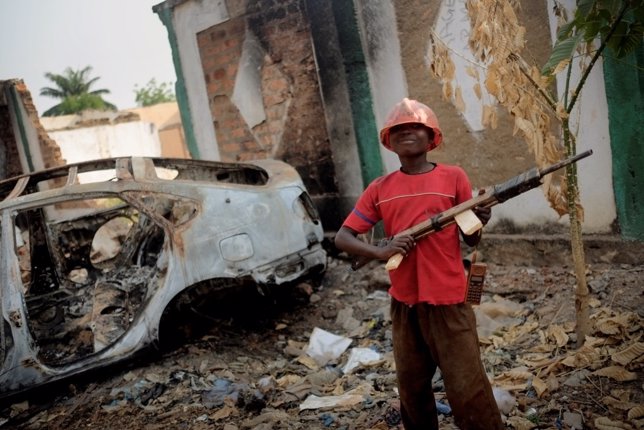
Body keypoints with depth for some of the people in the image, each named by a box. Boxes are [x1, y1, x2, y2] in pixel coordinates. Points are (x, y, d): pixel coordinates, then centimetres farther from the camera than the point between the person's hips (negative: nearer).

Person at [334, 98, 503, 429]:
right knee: (412, 390, 15)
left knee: (467, 391, -2)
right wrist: (381, 251, -16)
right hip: (404, 304, 3)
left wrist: (479, 223, -19)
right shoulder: (379, 189, 4)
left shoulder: (453, 177, -1)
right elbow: (342, 238, 2)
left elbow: (470, 240, 4)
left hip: (448, 301, -3)